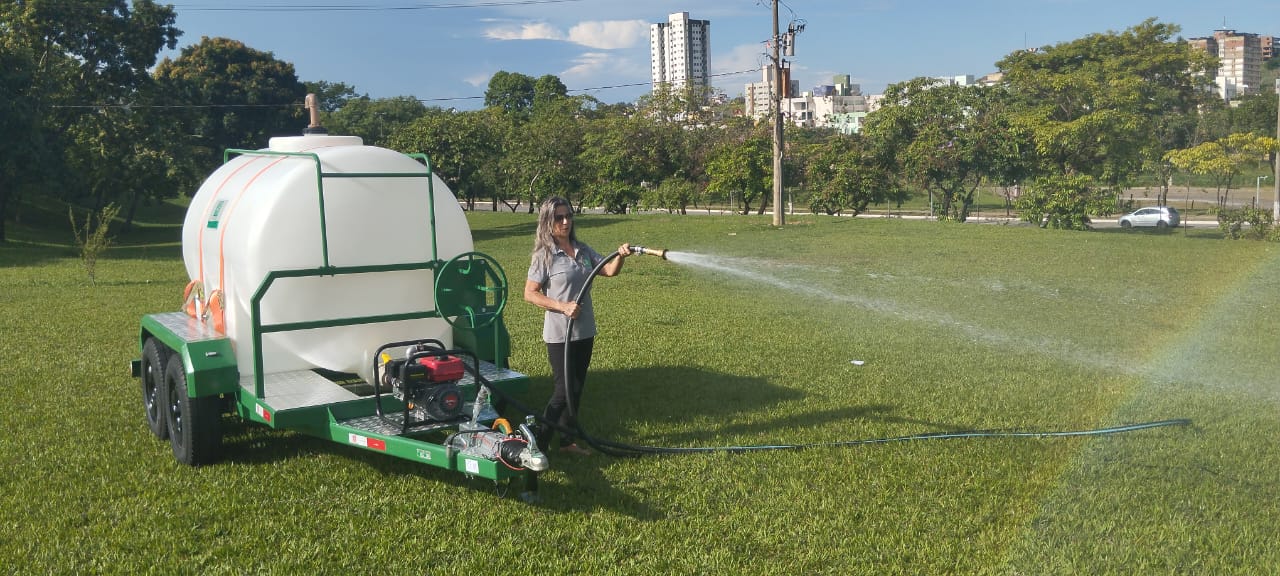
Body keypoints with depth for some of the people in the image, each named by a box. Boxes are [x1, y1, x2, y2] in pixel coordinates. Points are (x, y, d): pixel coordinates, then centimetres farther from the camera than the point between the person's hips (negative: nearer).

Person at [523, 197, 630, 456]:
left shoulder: (582, 250, 7)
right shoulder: (545, 255, -11)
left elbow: (610, 270, 1)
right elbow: (530, 293, -11)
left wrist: (620, 256, -20)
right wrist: (562, 306, -20)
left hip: (584, 332, 6)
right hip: (559, 334, -6)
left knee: (577, 388, 13)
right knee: (566, 389, -5)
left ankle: (566, 440, 26)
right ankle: (541, 441, 9)